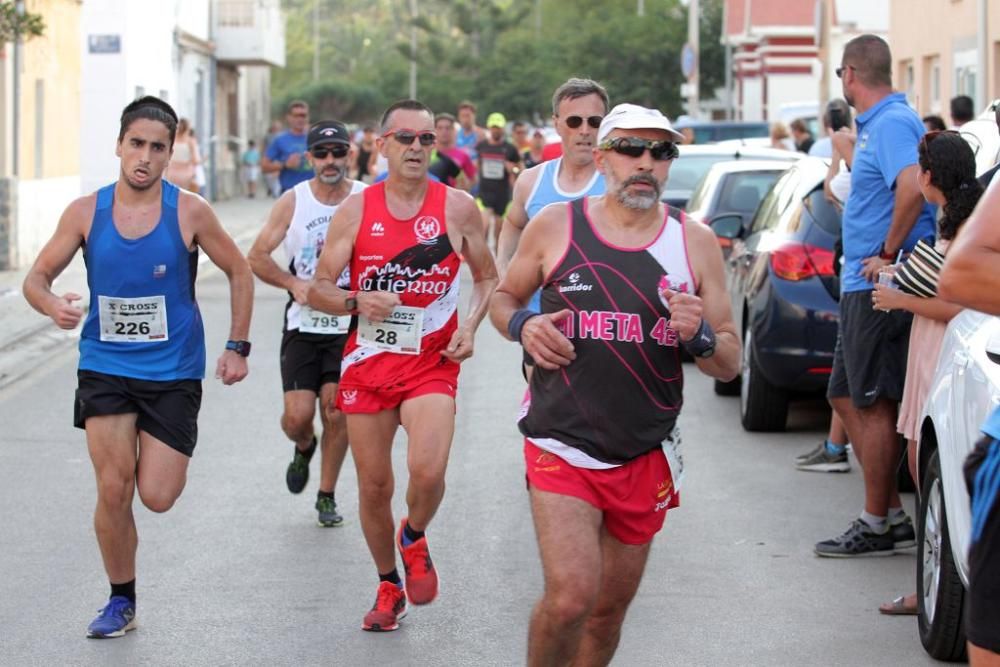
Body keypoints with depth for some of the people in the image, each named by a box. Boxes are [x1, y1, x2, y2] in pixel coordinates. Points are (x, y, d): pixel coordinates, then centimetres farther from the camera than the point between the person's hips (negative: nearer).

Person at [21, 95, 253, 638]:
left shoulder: (189, 212, -7)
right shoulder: (85, 212, -3)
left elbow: (239, 272, 6)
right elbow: (36, 277, 3)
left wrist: (237, 347, 1)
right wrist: (53, 304, -20)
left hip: (173, 373, -1)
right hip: (104, 368, 1)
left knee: (158, 497, -6)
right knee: (113, 488, -7)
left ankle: (164, 454, 31)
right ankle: (121, 602, 11)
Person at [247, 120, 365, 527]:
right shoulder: (293, 201, -1)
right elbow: (256, 257, 3)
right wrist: (293, 283, -11)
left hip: (349, 326, -1)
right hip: (303, 325, 1)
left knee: (336, 413, -4)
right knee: (297, 416, -6)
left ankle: (327, 496, 14)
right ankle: (304, 448, 30)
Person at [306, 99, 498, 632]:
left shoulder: (457, 207, -1)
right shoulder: (355, 210, 0)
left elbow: (488, 278, 12)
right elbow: (318, 290, 1)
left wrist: (470, 325, -6)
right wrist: (357, 301, -19)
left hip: (432, 362, -2)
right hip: (368, 360, 2)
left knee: (428, 471, -23)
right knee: (374, 487, 6)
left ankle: (414, 539, 11)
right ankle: (388, 587, 29)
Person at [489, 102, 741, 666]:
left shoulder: (695, 242, 2)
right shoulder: (555, 227, -2)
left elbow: (730, 364, 5)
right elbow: (504, 298, 14)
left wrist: (699, 337, -17)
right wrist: (523, 325, -8)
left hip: (647, 460, 3)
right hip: (563, 448, -3)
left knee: (609, 613, 12)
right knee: (570, 598, -19)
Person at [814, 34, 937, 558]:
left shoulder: (891, 123, -15)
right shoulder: (875, 124, 17)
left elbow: (914, 184, -32)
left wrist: (889, 252, -23)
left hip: (880, 286, -11)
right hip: (863, 286, 11)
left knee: (874, 405, -4)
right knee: (846, 397, 14)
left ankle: (876, 527, 3)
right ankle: (894, 515, 18)